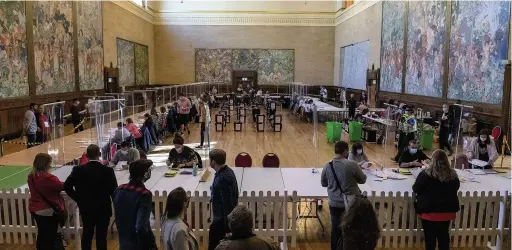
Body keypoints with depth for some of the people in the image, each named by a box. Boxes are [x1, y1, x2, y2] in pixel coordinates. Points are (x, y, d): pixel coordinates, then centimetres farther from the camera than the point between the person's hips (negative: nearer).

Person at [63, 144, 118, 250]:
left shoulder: (78, 170, -9)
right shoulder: (108, 170, -16)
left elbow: (66, 186, -6)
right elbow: (114, 190, -14)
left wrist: (78, 199, 5)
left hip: (86, 209, 3)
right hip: (103, 209, -3)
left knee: (86, 235, 20)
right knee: (101, 237, 6)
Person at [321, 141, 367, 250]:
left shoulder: (327, 166, -10)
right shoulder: (352, 165, -19)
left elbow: (323, 183, 5)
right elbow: (363, 180, -5)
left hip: (335, 203, 2)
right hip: (351, 203, -2)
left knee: (336, 228, 16)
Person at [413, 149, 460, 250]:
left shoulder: (426, 173, -18)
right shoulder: (452, 174, -4)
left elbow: (416, 189, -10)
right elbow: (456, 188, 14)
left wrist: (426, 190, 11)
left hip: (429, 210, -4)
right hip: (447, 210, 4)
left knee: (430, 236, 9)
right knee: (444, 235, 17)